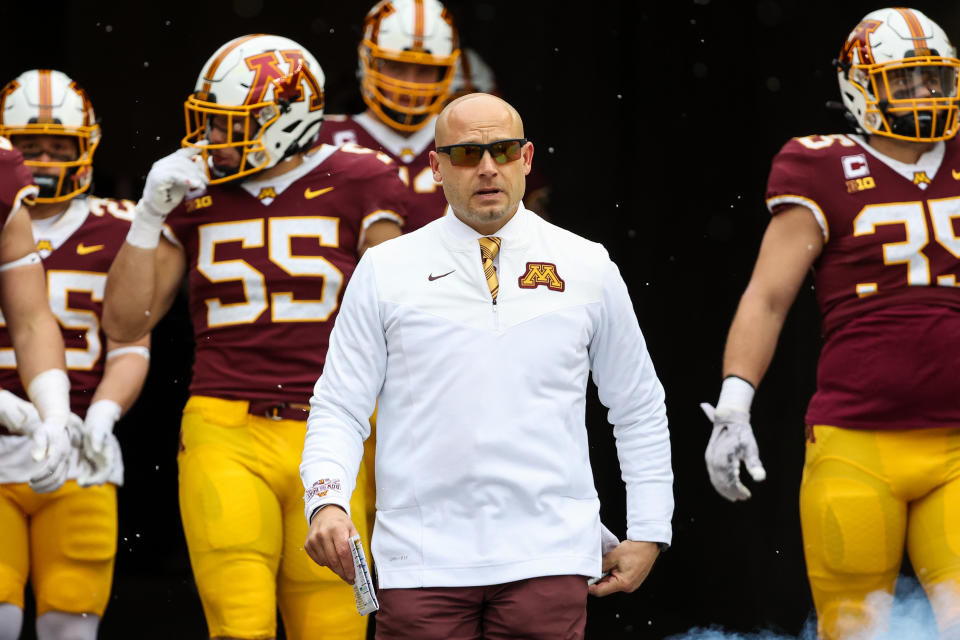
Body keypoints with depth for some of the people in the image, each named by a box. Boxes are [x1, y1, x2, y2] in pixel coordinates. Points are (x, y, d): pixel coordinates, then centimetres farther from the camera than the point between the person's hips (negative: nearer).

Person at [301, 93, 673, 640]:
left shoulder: (588, 268, 9)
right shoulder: (385, 271, 7)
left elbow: (640, 410, 17)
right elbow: (340, 408, 6)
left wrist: (648, 532, 13)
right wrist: (328, 502, -11)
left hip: (546, 557, 0)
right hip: (422, 563, 0)